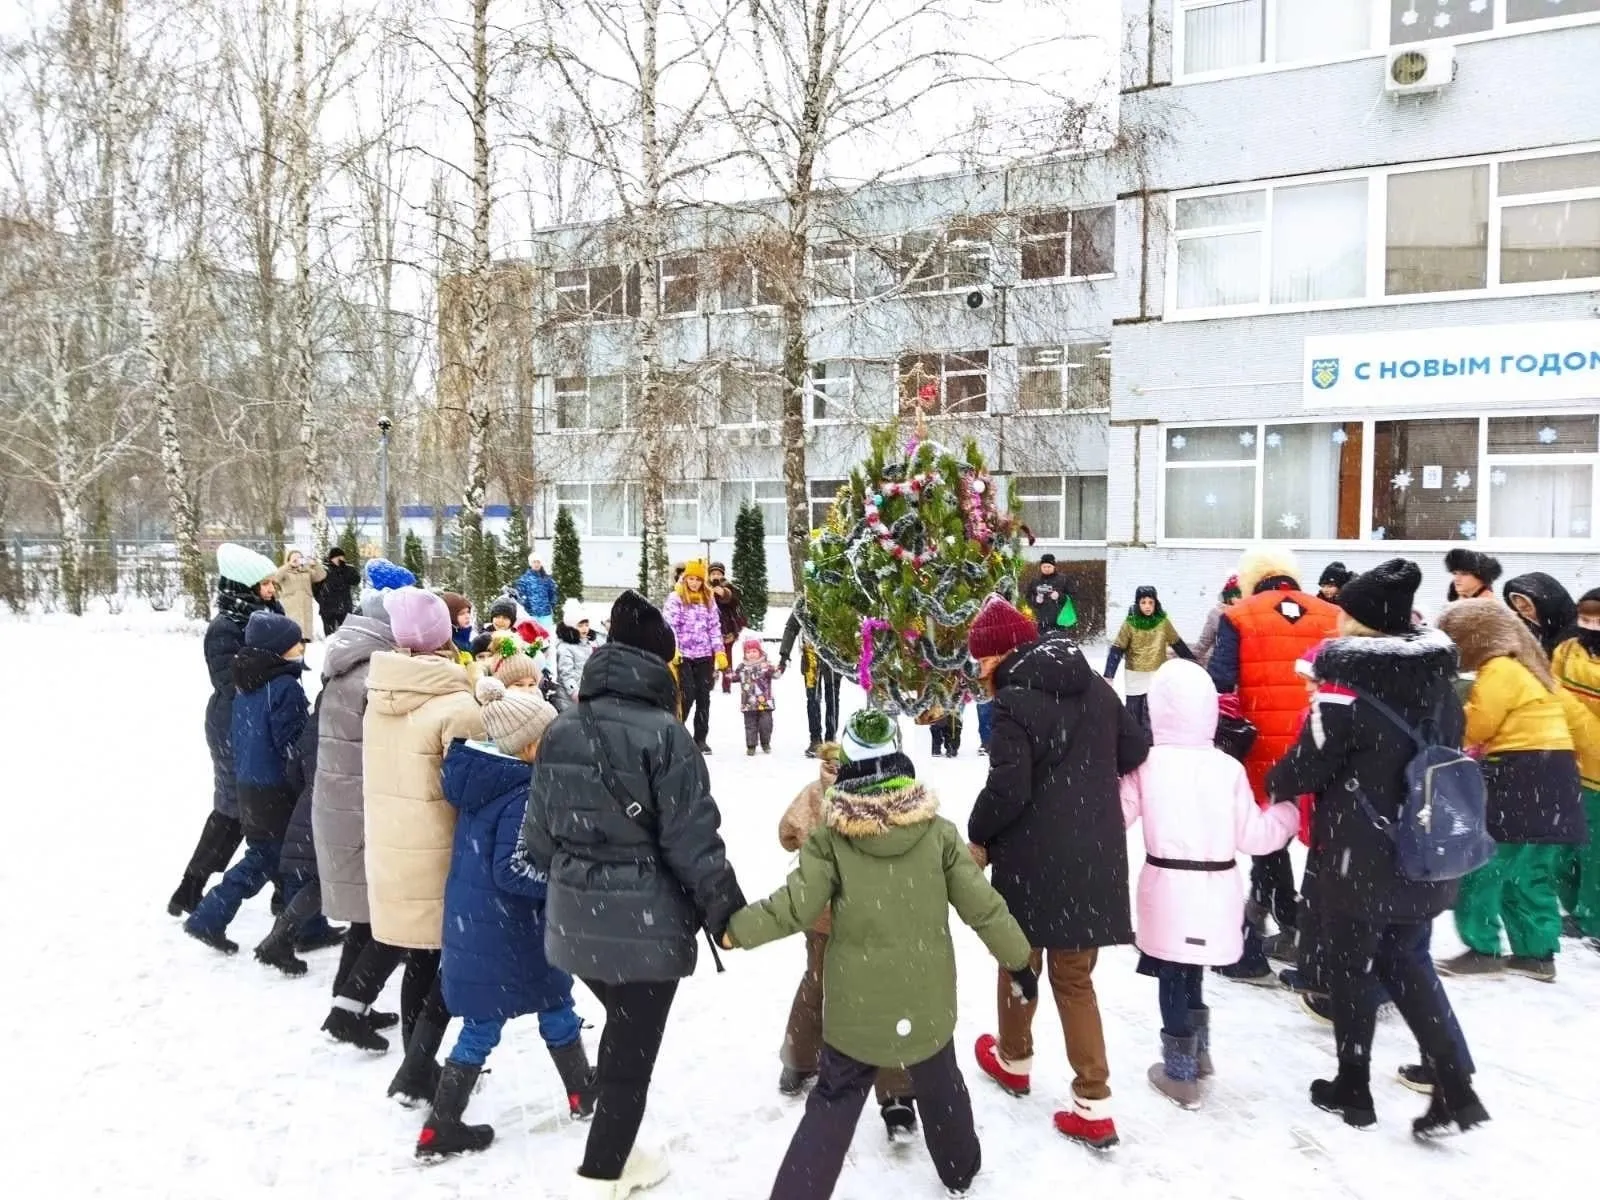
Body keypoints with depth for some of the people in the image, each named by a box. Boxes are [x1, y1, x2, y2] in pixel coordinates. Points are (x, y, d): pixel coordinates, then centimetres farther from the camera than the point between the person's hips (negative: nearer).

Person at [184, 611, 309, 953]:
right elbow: (291, 745, -20)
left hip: (248, 787, 8)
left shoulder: (245, 685, 8)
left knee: (261, 858, 18)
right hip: (278, 790, -8)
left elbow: (235, 738, 16)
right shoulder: (286, 687, -19)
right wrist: (307, 793, -14)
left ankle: (207, 920, 16)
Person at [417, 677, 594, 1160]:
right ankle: (583, 1096, 31)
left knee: (480, 1027, 14)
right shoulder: (522, 794, -23)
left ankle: (440, 1129, 15)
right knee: (556, 1009, 13)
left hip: (468, 922, 8)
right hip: (508, 931, -7)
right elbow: (511, 871, -25)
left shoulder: (476, 776, 3)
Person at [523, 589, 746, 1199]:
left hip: (574, 920, 7)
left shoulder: (560, 729, 2)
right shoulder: (663, 733, -16)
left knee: (621, 1036, 25)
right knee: (632, 1056, 7)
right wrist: (727, 912, -3)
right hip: (645, 924, -6)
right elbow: (692, 839, -15)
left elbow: (538, 834, 8)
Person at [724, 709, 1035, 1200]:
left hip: (856, 1008, -2)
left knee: (831, 1108, 12)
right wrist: (1017, 959, 7)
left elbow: (795, 907, -16)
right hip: (927, 1003, 2)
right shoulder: (937, 832, -9)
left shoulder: (831, 837, -14)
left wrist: (735, 928, -1)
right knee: (941, 1090, 27)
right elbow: (982, 905, -7)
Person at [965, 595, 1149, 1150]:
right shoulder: (1095, 686, 6)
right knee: (1075, 976, 14)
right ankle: (1094, 1103, 11)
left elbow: (1007, 787, -21)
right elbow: (1135, 750, 13)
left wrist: (978, 836, -4)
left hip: (1033, 859, -6)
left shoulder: (1014, 701, -17)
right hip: (1096, 853, 6)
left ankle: (1014, 1058, 41)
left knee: (1020, 960, 19)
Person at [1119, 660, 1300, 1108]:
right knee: (1189, 973, 22)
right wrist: (1287, 812, 15)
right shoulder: (1228, 768, -7)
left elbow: (1114, 817, -6)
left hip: (1168, 889, -3)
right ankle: (1198, 1053, 38)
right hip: (1215, 891, 3)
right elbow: (1251, 835, -2)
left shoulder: (1147, 763, -10)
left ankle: (1180, 1073, 16)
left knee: (1173, 978, 9)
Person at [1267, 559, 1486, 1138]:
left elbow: (1307, 765, -14)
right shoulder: (1439, 679, 3)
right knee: (1406, 962, 20)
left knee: (1352, 968, 10)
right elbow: (1450, 749, 14)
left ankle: (1353, 1089, 23)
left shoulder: (1347, 686, -20)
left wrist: (1273, 781, 6)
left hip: (1363, 858, -6)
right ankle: (1455, 1086, 13)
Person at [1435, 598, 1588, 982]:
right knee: (1529, 875, 15)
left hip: (1521, 783, -10)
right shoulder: (1528, 667, 18)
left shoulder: (1499, 670, -13)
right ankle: (1538, 953, 20)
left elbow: (1474, 728, -15)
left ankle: (1481, 951, -1)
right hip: (1548, 782, 10)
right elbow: (1577, 715, 23)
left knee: (1481, 868, -4)